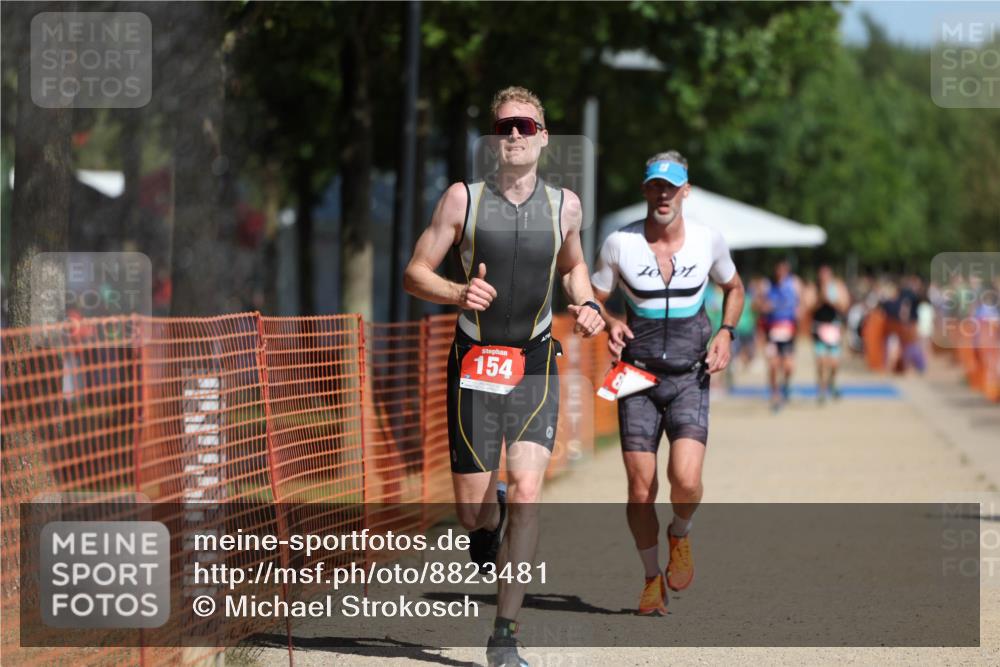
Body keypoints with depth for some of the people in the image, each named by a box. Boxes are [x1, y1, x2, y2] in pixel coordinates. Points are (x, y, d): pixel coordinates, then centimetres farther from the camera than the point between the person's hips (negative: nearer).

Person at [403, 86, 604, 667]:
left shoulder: (565, 205, 5)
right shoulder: (463, 199, -2)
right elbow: (415, 273, 0)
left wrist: (587, 304, 3)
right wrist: (457, 292, -20)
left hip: (536, 365, 1)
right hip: (475, 361, 0)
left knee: (527, 492, -16)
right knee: (472, 510, 1)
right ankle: (490, 517, 42)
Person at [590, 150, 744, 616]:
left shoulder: (708, 241, 0)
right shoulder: (619, 244, -4)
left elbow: (733, 288, 19)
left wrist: (725, 334, 2)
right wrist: (609, 324, -15)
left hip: (689, 379, 0)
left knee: (686, 481, -19)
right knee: (641, 491, -3)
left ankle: (680, 536, 15)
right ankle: (652, 578, 20)